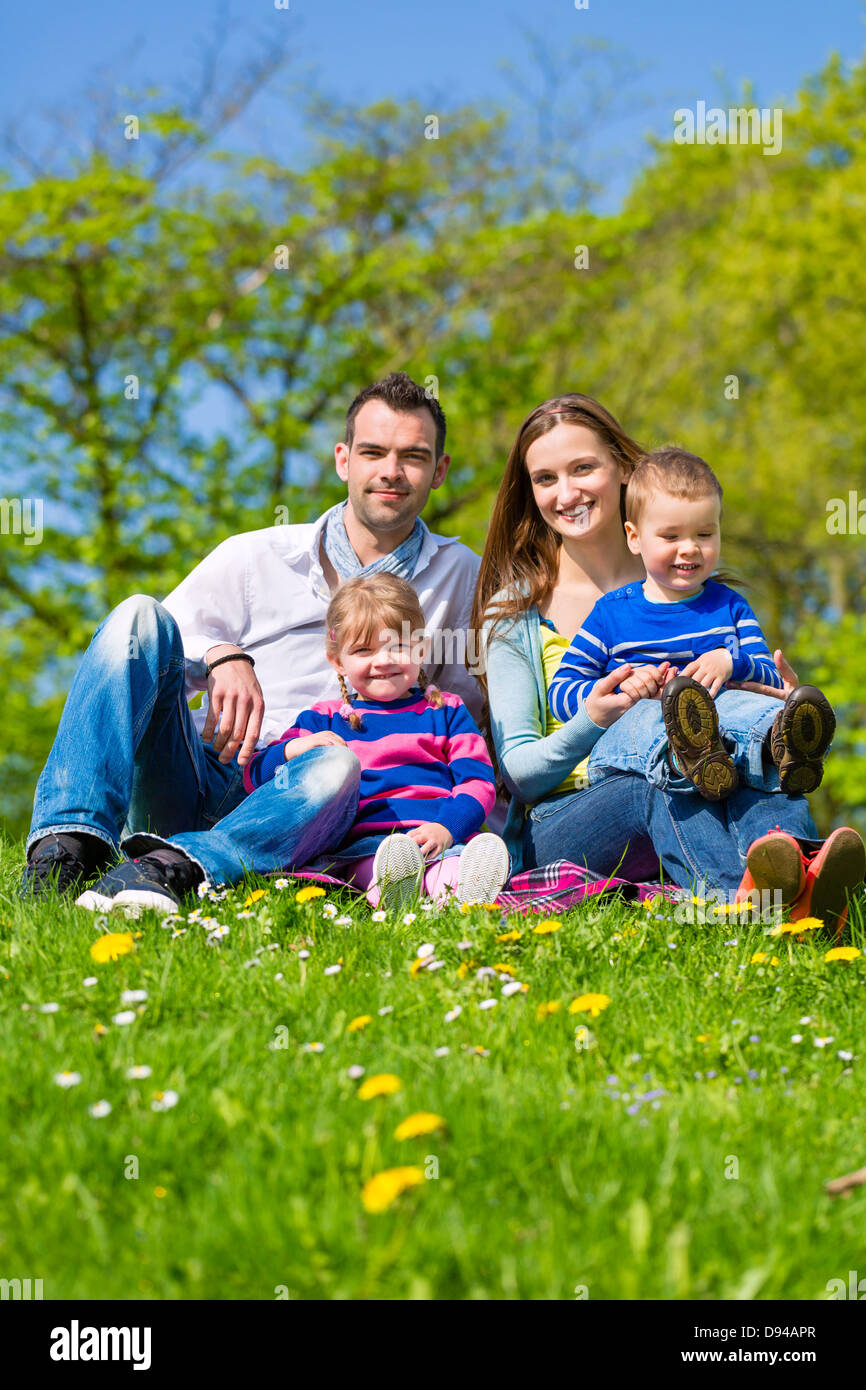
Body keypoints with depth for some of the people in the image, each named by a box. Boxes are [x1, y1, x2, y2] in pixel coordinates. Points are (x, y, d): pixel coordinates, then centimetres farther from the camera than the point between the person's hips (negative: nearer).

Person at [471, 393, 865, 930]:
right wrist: (592, 720, -22)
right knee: (654, 785, -35)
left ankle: (788, 880, -63)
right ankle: (737, 899, -65)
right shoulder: (514, 613, 6)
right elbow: (518, 772, -1)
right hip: (557, 822, -2)